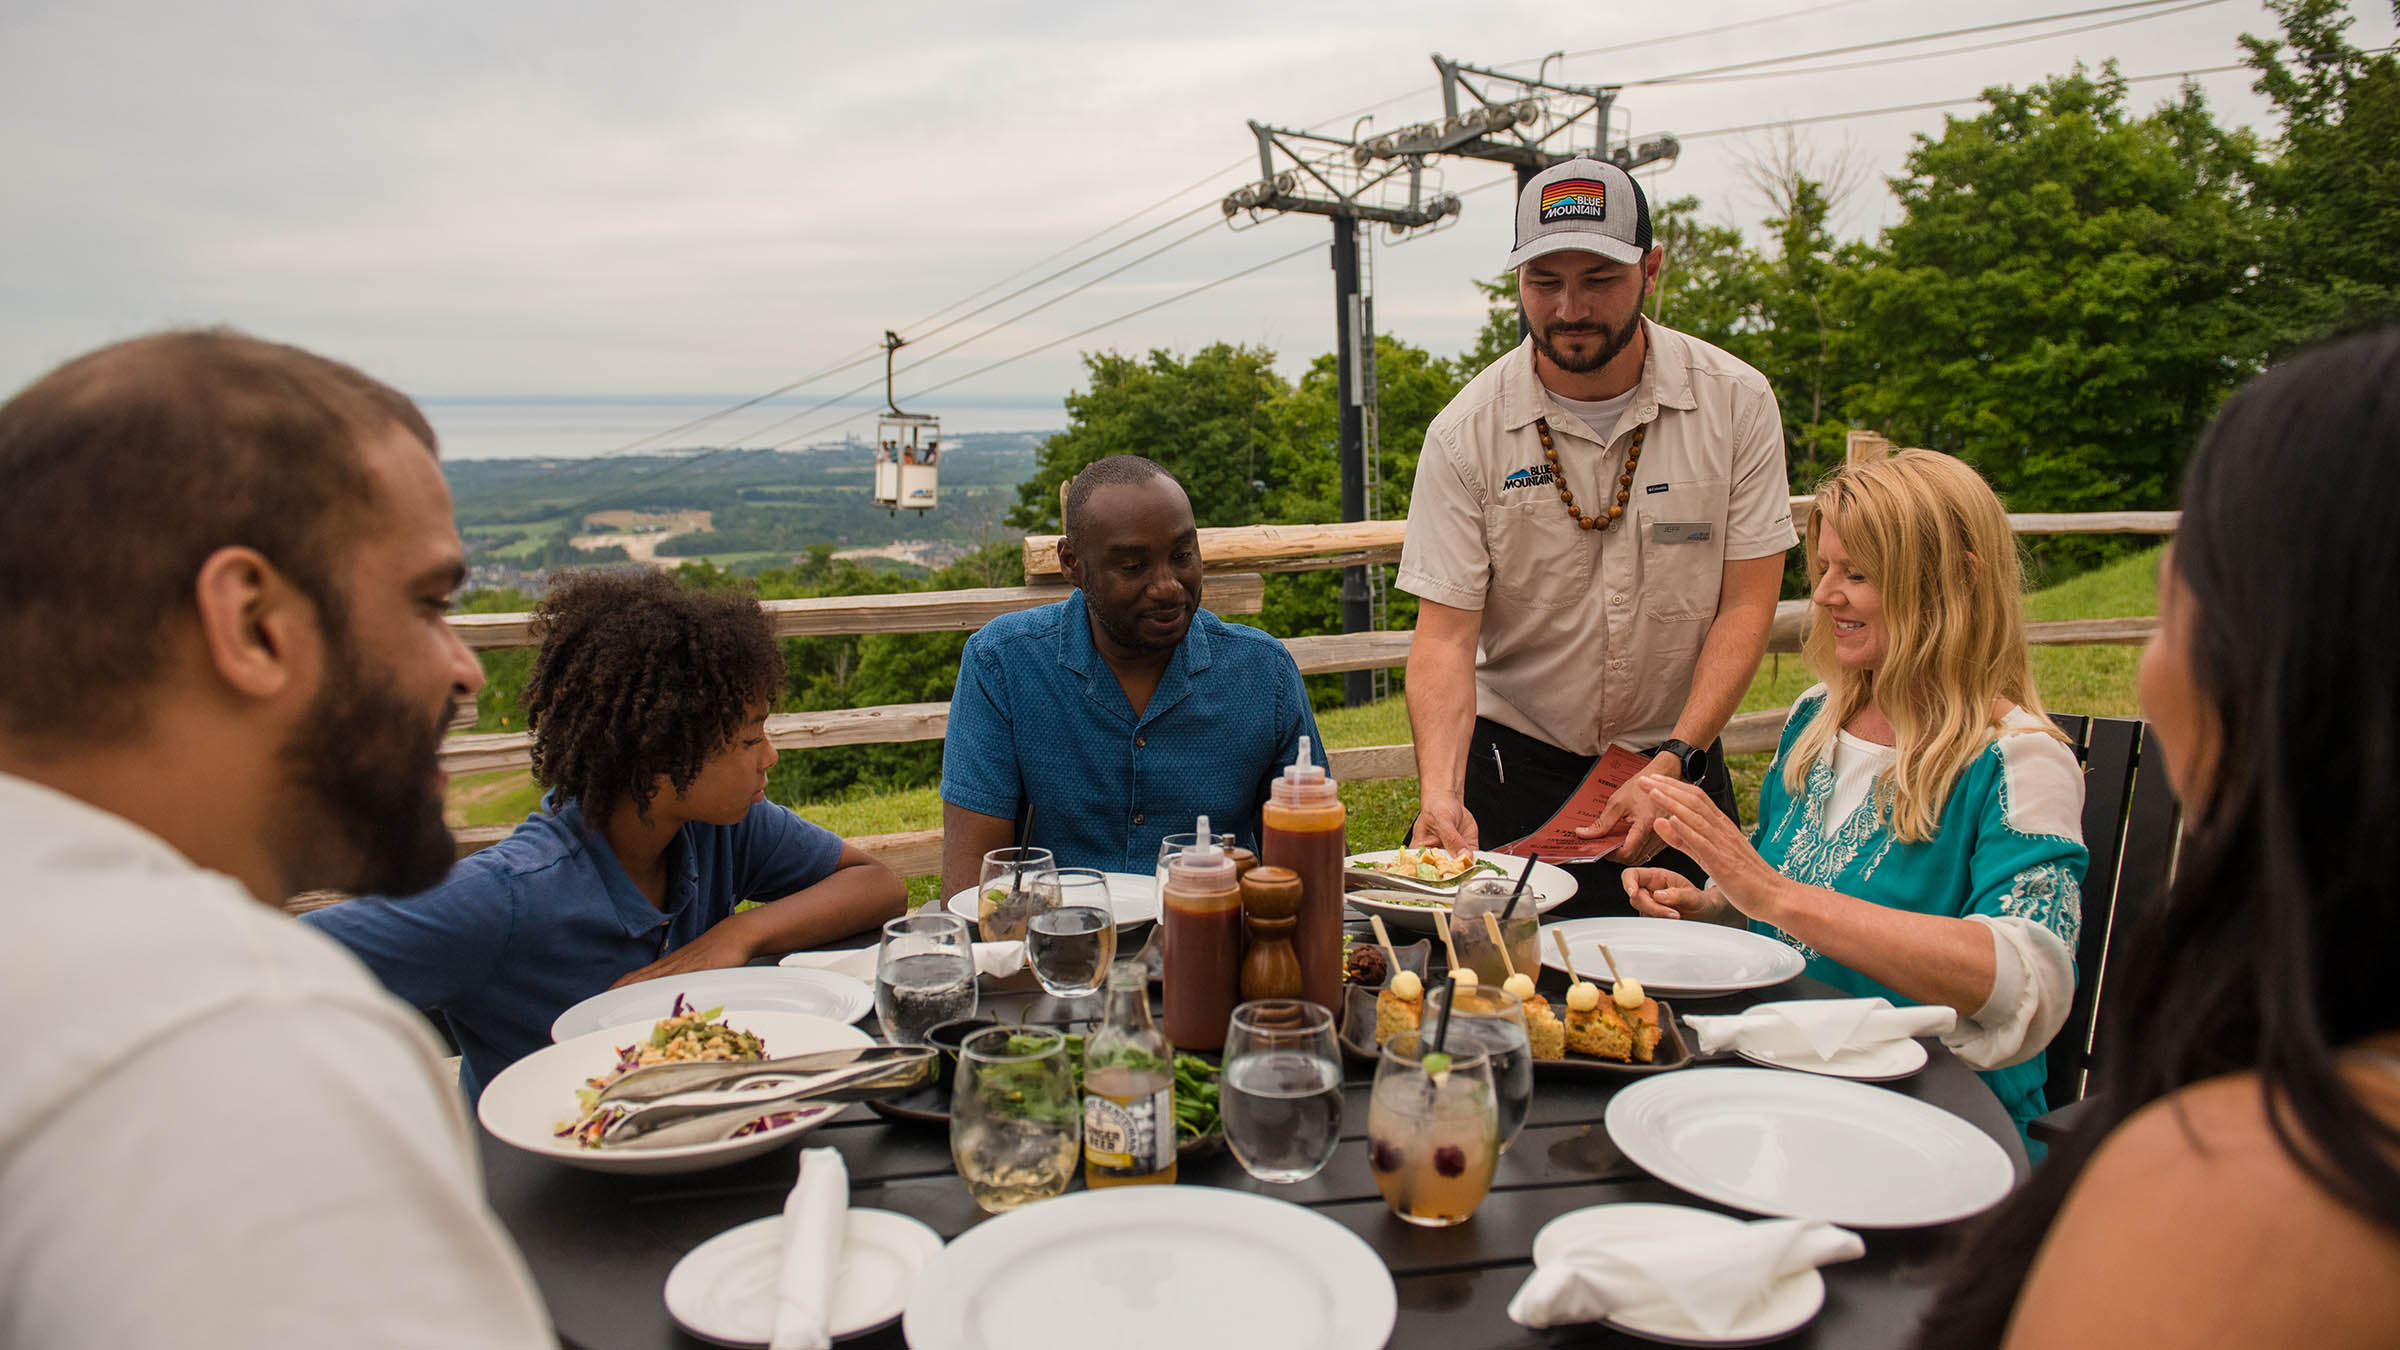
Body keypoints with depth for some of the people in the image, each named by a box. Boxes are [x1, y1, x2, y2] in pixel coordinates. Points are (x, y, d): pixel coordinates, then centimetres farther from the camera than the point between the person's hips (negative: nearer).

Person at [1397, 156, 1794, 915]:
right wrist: (1439, 790, -29)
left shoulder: (1735, 403, -8)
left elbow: (1747, 605, -8)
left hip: (1675, 756, 1)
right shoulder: (1465, 433, -11)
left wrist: (1674, 762, -19)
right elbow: (1445, 635, -14)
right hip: (1509, 761, -1)